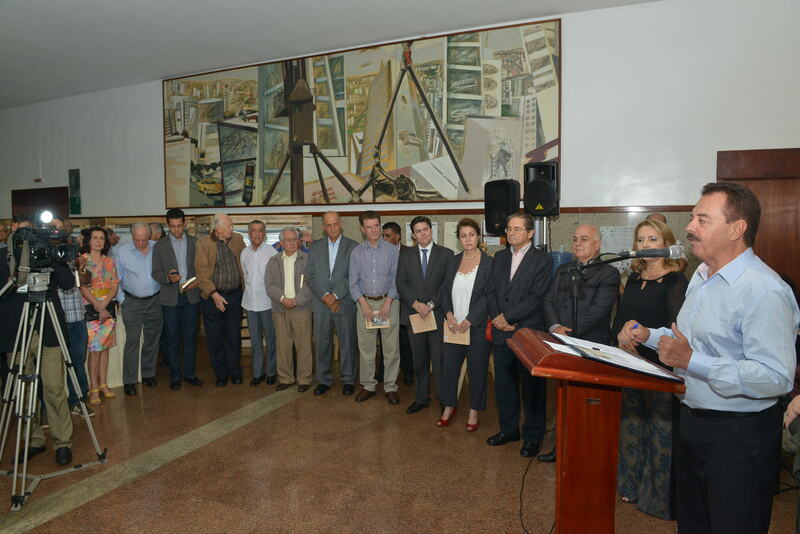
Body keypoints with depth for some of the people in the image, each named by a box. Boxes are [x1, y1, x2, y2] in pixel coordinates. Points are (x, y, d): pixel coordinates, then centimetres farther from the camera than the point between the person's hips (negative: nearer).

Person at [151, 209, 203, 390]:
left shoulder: (195, 243, 6)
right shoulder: (160, 246, 3)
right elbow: (156, 273, 1)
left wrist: (198, 281, -11)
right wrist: (168, 278, -19)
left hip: (191, 295, 1)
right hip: (170, 297, -1)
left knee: (190, 336, 7)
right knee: (172, 338, 5)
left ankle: (189, 372, 19)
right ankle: (175, 375, 16)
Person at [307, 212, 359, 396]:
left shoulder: (353, 246, 1)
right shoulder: (315, 247, 9)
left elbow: (353, 276, -5)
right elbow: (311, 276, 4)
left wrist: (335, 295, -12)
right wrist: (325, 295, -8)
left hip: (344, 303, -2)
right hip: (320, 303, 2)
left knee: (347, 343, 5)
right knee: (321, 343, 8)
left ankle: (348, 380, 19)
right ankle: (324, 379, 22)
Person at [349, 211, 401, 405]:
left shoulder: (392, 250, 1)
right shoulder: (356, 253, 6)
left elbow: (396, 278, -2)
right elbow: (353, 282, 5)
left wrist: (388, 301, -12)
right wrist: (363, 303, -7)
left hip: (388, 302, -2)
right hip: (365, 303, 2)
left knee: (391, 348, 1)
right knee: (365, 348, 6)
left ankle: (390, 387, 13)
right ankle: (368, 386, 19)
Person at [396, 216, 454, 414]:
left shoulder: (446, 254, 2)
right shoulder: (406, 255, 9)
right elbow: (401, 284, 3)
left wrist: (431, 304, -12)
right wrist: (416, 303, -10)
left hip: (438, 314, -2)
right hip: (414, 314, 3)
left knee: (440, 359, -1)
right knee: (419, 360, 11)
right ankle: (421, 398, 24)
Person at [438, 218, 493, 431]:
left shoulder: (488, 263, -7)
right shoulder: (454, 261, 9)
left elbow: (488, 296, -12)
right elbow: (445, 290, 9)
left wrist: (469, 320, -17)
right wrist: (448, 313, -7)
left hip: (477, 326, -4)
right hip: (453, 325, 4)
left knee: (477, 369, 7)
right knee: (448, 366, 8)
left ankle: (474, 411, 25)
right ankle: (449, 407, 27)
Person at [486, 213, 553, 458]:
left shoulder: (542, 260, -6)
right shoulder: (499, 258, 12)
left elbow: (536, 298, -14)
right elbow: (491, 292, 8)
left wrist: (507, 316, -15)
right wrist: (497, 319, -6)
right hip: (501, 333, 5)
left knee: (532, 386, 6)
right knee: (504, 384, 14)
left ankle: (533, 435, 22)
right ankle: (508, 429, 31)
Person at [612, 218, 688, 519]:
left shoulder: (676, 281, -8)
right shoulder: (634, 277, 11)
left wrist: (642, 341, -23)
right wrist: (622, 342, -3)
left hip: (659, 367, -6)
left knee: (660, 430, 3)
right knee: (631, 424, 14)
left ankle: (660, 495, 19)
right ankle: (631, 485, 30)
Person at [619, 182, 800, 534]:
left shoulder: (765, 291, -23)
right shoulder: (701, 277, 8)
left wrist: (692, 362, -31)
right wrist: (649, 336, 4)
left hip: (738, 436, -9)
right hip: (692, 422, 9)